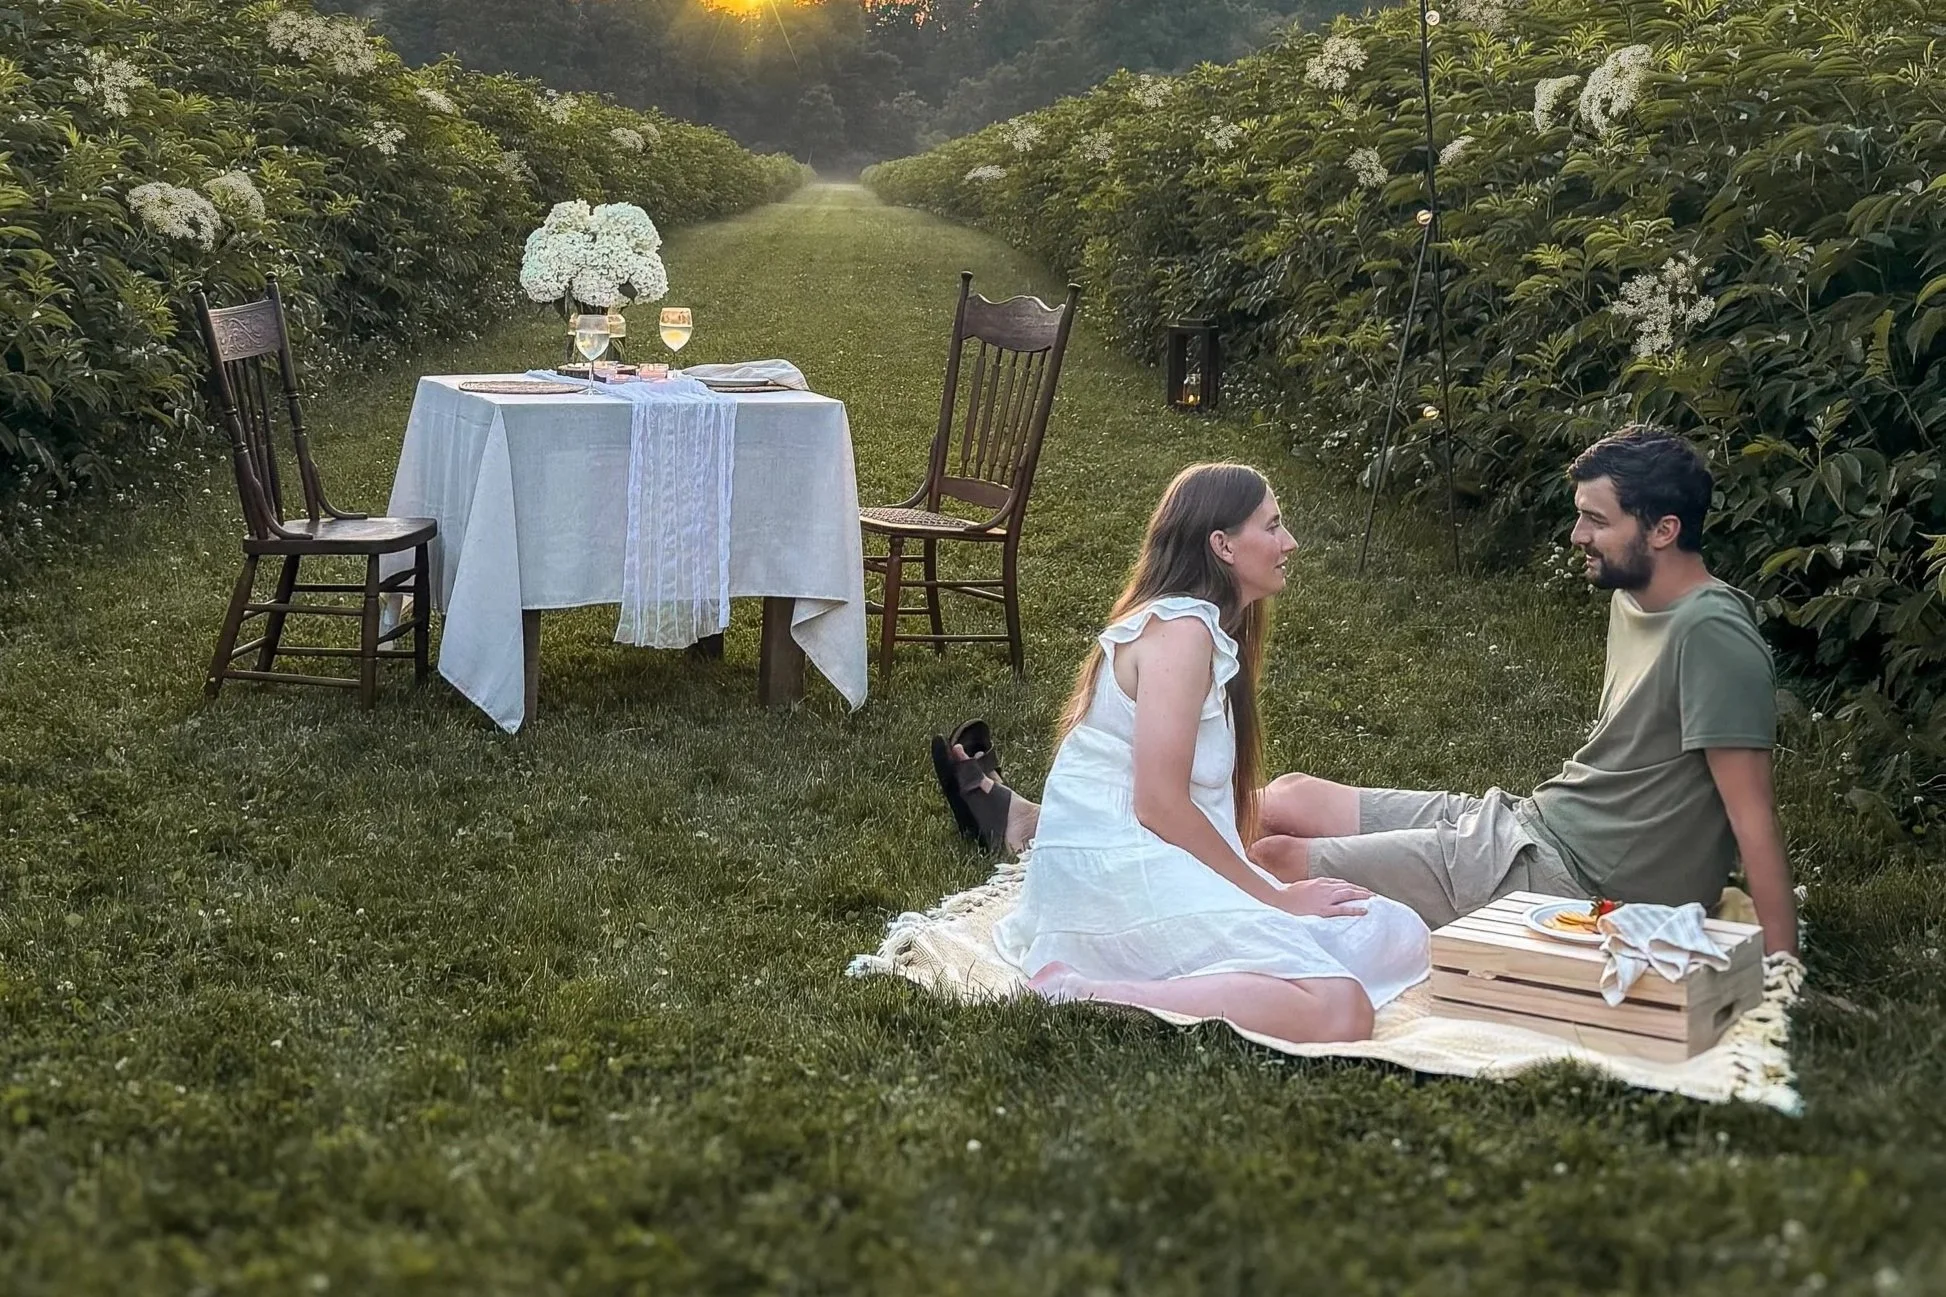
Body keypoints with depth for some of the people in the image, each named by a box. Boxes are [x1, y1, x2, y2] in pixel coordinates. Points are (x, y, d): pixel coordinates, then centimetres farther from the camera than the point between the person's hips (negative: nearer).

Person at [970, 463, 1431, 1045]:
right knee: (1340, 1012, -24)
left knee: (1401, 939, 2)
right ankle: (1090, 994, -20)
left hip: (1160, 861, 10)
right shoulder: (1181, 627, -12)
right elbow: (1160, 805, -18)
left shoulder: (1207, 628, 20)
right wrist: (1273, 898, -10)